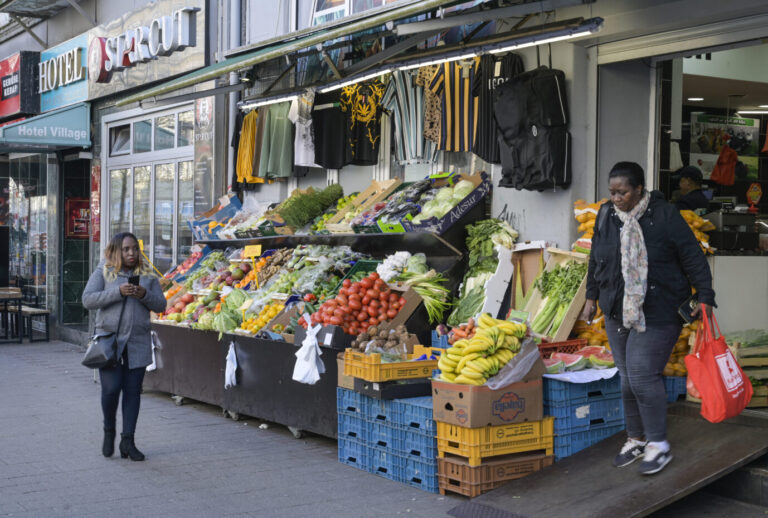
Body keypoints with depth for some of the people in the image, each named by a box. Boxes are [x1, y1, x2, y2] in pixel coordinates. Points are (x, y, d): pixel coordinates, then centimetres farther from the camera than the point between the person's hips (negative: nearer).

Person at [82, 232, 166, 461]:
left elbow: (161, 305, 8)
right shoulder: (103, 272, 1)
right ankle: (109, 431, 17)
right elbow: (87, 299, -8)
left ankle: (127, 440, 11)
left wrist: (144, 295, -12)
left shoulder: (147, 275, 9)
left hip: (138, 343, 3)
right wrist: (118, 292, -18)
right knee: (111, 389, -9)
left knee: (133, 391, 3)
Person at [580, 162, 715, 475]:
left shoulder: (664, 215, -9)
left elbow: (693, 258, -6)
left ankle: (658, 445, 4)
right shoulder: (606, 215, 6)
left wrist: (705, 298, -7)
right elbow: (596, 260, 18)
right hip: (617, 313, 5)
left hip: (657, 314, -5)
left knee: (642, 376, -11)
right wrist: (592, 297, 20)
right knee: (627, 379, 9)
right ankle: (636, 439, 25)